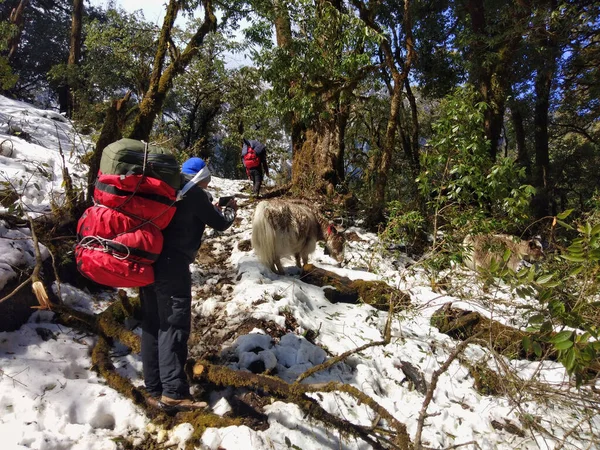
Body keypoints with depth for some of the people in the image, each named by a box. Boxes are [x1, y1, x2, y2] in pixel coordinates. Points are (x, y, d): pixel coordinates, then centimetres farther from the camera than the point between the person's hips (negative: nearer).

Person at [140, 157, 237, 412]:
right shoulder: (194, 193, -3)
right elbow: (220, 223, 4)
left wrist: (209, 207, 28)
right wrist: (230, 209, 23)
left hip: (149, 261, 8)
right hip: (172, 265, -8)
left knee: (152, 324, 9)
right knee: (174, 325, -7)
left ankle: (154, 390, 14)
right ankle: (173, 393, -10)